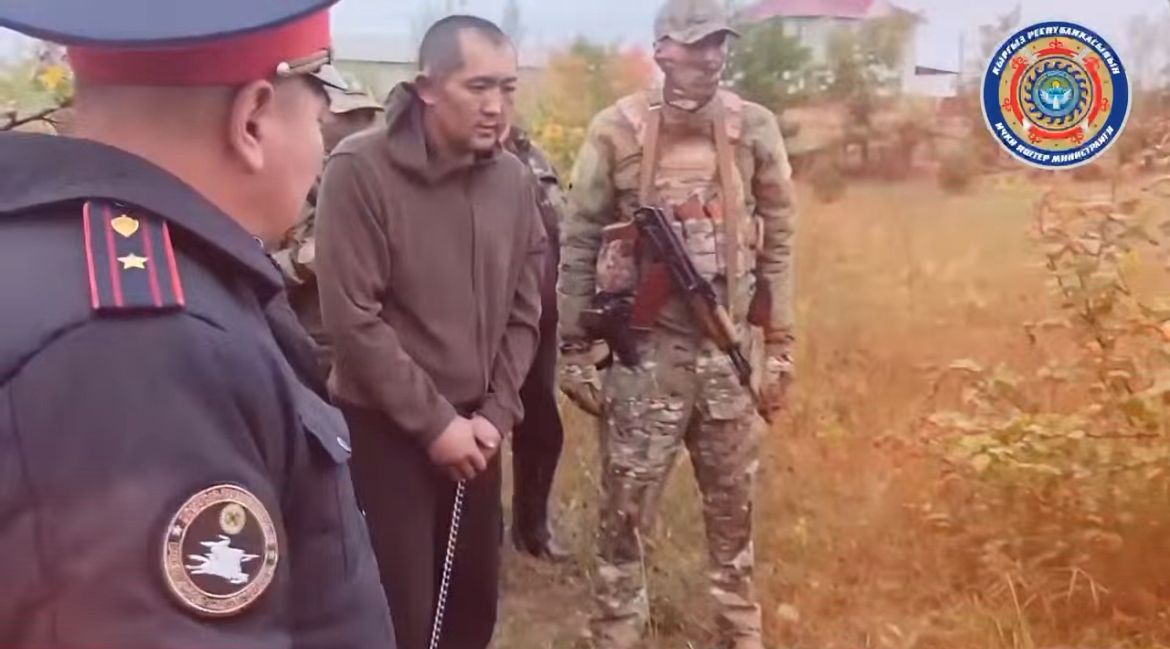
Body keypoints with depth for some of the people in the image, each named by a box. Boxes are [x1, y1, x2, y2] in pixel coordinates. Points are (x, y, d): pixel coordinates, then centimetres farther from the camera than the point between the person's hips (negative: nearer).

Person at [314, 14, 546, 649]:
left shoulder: (514, 178, 0)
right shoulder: (361, 169, -15)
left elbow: (523, 311, 6)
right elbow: (351, 319, -17)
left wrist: (495, 413, -3)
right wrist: (434, 421, -14)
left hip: (475, 429, 5)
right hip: (384, 428, -4)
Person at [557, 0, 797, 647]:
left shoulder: (755, 130, 2)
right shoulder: (618, 131, -5)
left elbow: (778, 244, 7)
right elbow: (579, 244, -1)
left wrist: (779, 346, 5)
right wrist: (574, 350, -2)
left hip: (730, 351, 3)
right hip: (645, 352, -2)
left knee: (733, 507, 16)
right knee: (625, 509, 6)